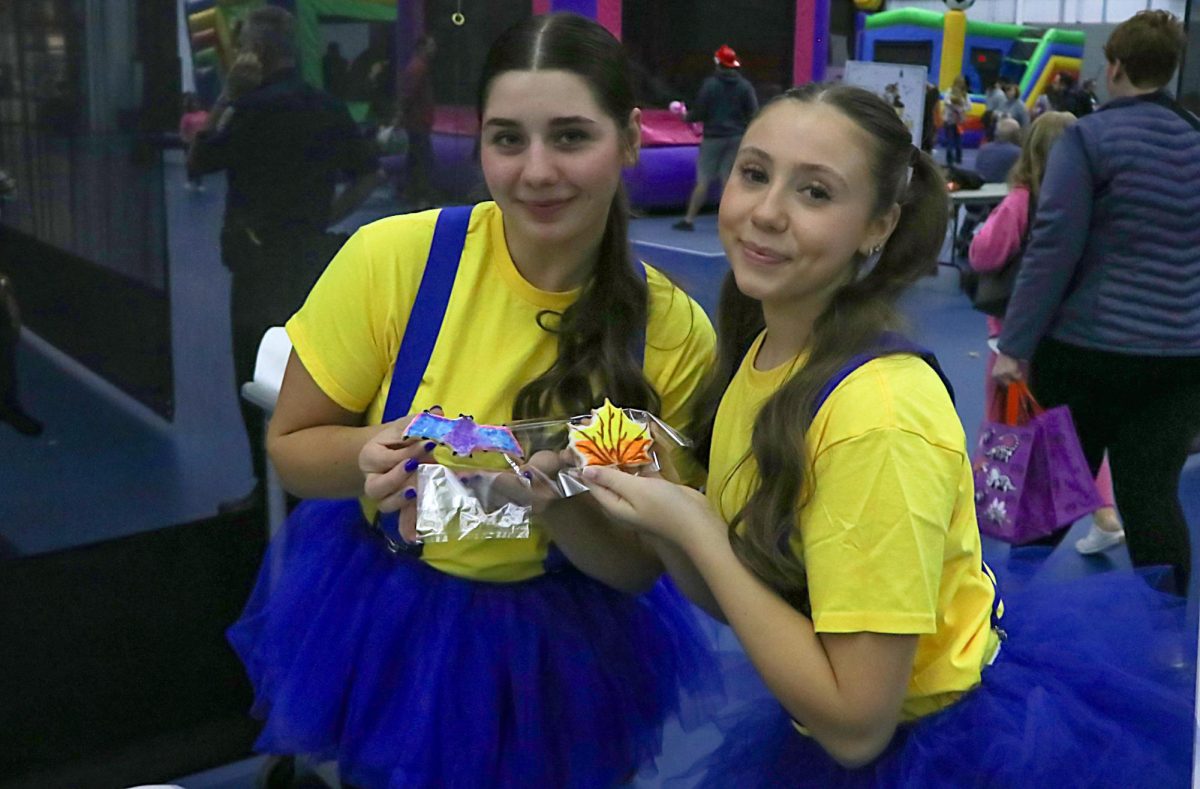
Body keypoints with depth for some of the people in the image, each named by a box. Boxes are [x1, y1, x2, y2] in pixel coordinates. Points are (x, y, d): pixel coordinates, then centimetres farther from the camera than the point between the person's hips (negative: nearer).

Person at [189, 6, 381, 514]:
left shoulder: (251, 110, -14)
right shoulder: (329, 109, 5)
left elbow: (196, 164, -4)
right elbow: (368, 178, 10)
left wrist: (226, 95, -2)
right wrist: (324, 219, 8)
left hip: (259, 263, -6)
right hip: (312, 260, 6)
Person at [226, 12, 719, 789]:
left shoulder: (674, 332, -16)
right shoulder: (392, 257, -19)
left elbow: (641, 565, -10)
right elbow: (291, 446, -6)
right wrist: (371, 454, -28)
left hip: (557, 643, 1)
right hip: (378, 615, 0)